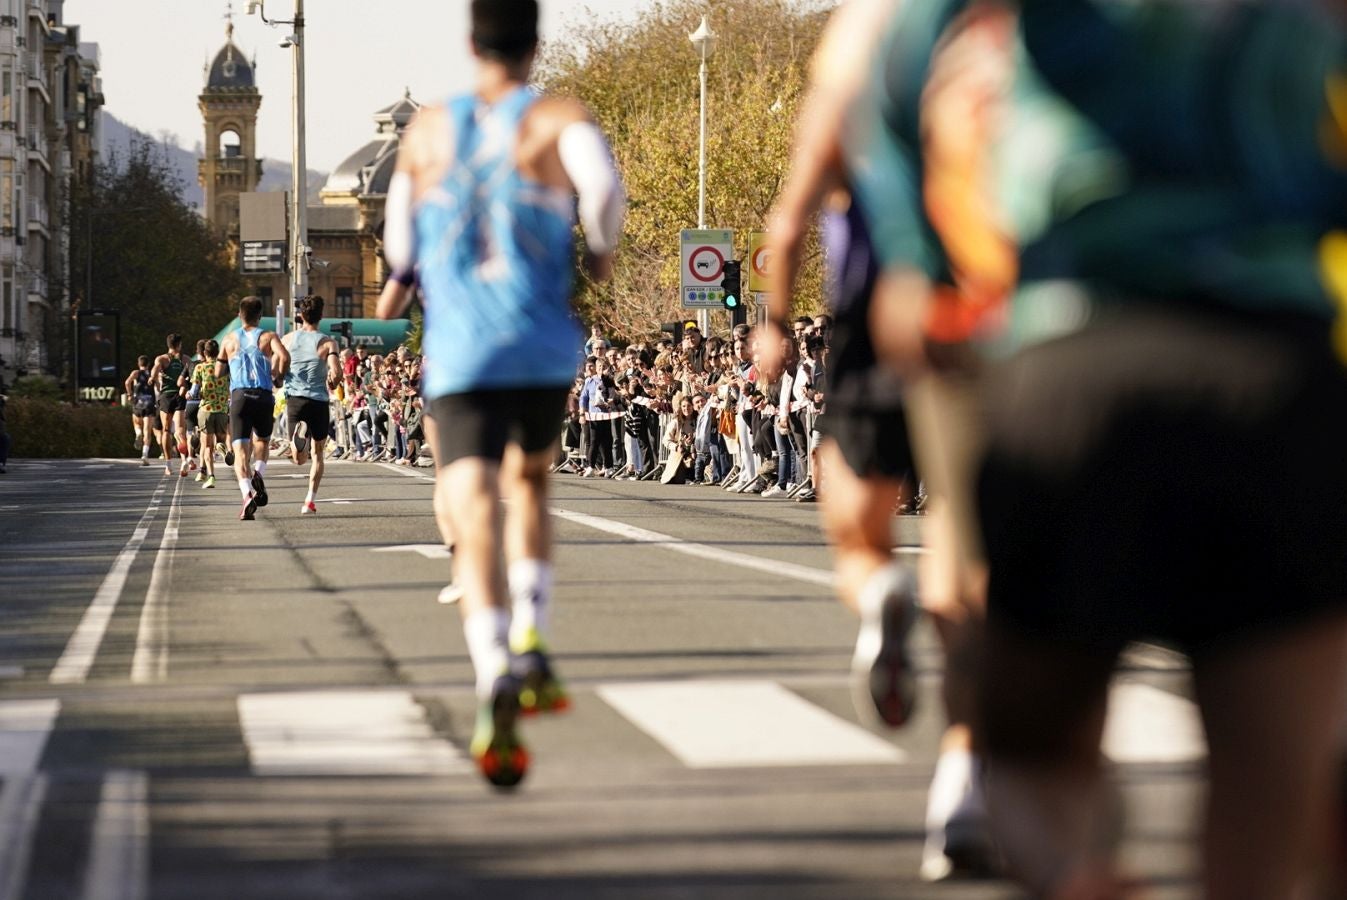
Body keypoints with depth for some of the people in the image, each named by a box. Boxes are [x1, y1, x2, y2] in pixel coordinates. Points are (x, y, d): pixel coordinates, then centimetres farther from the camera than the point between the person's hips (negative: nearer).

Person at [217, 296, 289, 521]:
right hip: (264, 396, 0)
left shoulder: (230, 339, 13)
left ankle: (247, 492, -28)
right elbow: (284, 357, -12)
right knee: (262, 441, 24)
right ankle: (258, 473, -6)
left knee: (240, 449, -5)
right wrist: (279, 377, 6)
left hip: (239, 395, 0)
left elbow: (218, 372, 17)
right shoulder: (268, 337, 7)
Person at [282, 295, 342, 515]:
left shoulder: (288, 340, 5)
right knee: (317, 454, 16)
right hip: (319, 401, -1)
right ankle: (310, 501, 10)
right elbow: (336, 373, -14)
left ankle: (300, 433, -33)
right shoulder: (327, 343, -3)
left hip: (295, 399, 1)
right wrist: (331, 386, 8)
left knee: (300, 459, -1)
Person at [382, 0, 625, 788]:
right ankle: (531, 642, 17)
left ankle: (496, 680, -34)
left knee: (475, 520, -12)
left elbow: (400, 250, 17)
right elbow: (602, 184, -18)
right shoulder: (558, 120, 4)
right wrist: (602, 248, 1)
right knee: (530, 480, 28)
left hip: (457, 360, 0)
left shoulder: (427, 133, 14)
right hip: (544, 351, 0)